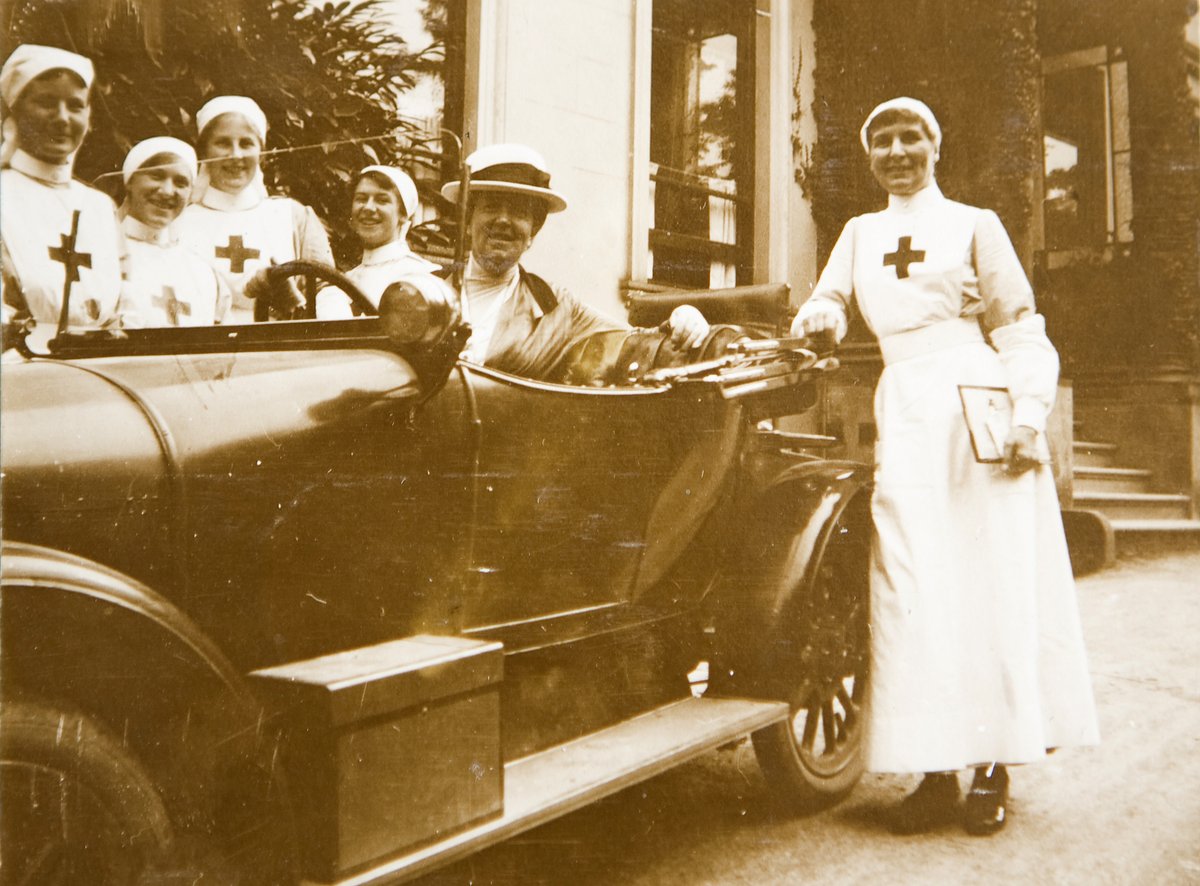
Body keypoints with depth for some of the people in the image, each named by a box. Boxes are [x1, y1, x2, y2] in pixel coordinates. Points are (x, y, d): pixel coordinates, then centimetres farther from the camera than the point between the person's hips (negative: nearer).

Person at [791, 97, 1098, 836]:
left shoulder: (974, 224, 9)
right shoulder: (860, 234, 20)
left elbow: (1021, 328, 4)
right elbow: (827, 302, 17)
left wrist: (1029, 415, -10)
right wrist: (821, 315, -8)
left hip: (977, 397, -2)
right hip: (904, 409, 3)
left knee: (992, 576, -3)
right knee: (913, 585, -3)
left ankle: (993, 768, 5)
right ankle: (936, 769, 4)